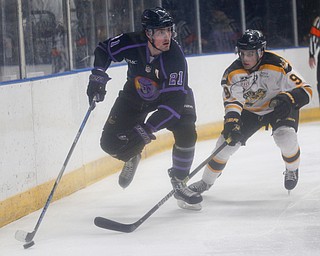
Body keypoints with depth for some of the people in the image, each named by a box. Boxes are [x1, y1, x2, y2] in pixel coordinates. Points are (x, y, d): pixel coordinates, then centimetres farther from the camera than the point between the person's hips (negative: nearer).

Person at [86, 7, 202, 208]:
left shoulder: (175, 57, -35)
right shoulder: (132, 43, -28)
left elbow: (174, 101, -38)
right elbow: (104, 50, -5)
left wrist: (148, 128, -43)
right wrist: (98, 76, -20)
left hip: (171, 95, -2)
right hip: (136, 95, 2)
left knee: (186, 133, -27)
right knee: (111, 143, -8)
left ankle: (179, 183, -6)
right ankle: (132, 156, 30)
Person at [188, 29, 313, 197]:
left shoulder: (278, 65, -30)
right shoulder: (232, 73, -20)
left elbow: (305, 90, -28)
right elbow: (232, 101, -20)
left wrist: (288, 99, -46)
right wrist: (231, 122, -39)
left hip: (280, 108, -3)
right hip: (250, 111, 3)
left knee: (285, 137, -30)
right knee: (227, 142, -6)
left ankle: (292, 171, 3)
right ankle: (206, 181, 15)